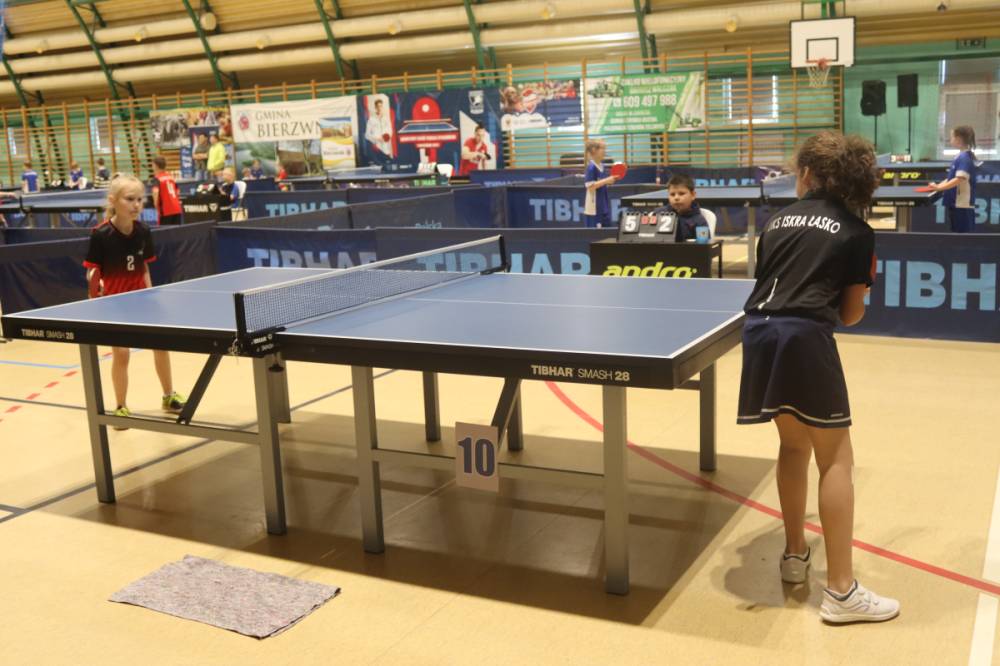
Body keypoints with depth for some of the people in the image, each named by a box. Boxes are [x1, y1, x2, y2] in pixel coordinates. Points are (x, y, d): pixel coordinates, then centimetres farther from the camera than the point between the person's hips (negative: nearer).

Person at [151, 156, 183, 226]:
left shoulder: (157, 178, -7)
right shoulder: (170, 176, 12)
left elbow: (155, 192, -24)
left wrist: (156, 204, -13)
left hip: (165, 211, -6)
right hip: (177, 209, 6)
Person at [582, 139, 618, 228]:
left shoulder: (601, 165, 9)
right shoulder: (591, 167, -17)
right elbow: (590, 186, -23)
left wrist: (611, 180, 2)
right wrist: (606, 181, -24)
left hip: (604, 205, 9)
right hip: (594, 206, -9)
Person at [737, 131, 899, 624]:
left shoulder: (778, 221, 19)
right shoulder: (857, 231, 9)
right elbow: (851, 314, 10)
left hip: (759, 333, 5)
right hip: (805, 338, -5)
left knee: (793, 443, 23)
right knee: (836, 459, 3)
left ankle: (795, 555, 34)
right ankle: (841, 591, 3)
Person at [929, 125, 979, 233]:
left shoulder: (965, 157, -16)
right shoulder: (961, 156, 13)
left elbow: (959, 180, -24)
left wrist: (939, 188, -22)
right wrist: (938, 185, 3)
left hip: (962, 204, -10)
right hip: (955, 203, 10)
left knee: (964, 233, -3)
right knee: (959, 233, 15)